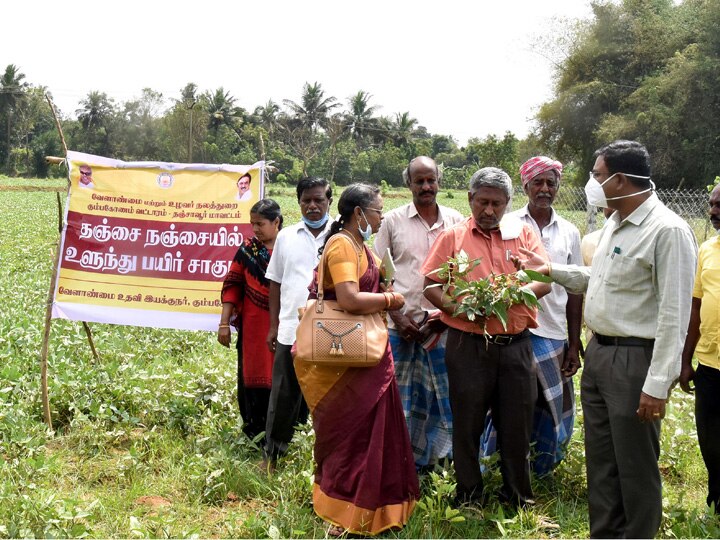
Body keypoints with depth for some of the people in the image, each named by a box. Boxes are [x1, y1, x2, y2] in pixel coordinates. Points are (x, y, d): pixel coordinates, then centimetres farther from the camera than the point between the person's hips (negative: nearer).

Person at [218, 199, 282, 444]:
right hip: (254, 327, 1)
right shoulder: (247, 249, 2)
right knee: (253, 377, 7)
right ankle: (256, 430, 20)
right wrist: (224, 323, -2)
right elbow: (232, 286, 2)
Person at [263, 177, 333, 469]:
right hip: (290, 331, 2)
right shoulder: (286, 236, 9)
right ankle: (272, 454, 23)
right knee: (283, 396, 9)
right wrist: (273, 325, 10)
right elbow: (276, 282, 13)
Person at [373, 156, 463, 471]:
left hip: (443, 325, 2)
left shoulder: (456, 222, 6)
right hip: (400, 325, -1)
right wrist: (397, 317, -7)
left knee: (439, 395, 7)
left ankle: (426, 461, 23)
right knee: (396, 395, 2)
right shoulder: (392, 221, 4)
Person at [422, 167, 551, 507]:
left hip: (516, 346, 1)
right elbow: (430, 286, 1)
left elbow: (545, 281, 2)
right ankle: (469, 496, 25)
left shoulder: (523, 233, 8)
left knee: (517, 424, 9)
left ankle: (519, 497, 27)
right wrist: (458, 309, -16)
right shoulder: (452, 237, 4)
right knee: (467, 424, 8)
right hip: (468, 346, -1)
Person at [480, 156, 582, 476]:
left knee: (555, 408, 9)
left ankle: (539, 471, 27)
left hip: (553, 334, 3)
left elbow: (575, 291, 10)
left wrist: (574, 345, 7)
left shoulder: (569, 232, 10)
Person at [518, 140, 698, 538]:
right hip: (598, 353, 9)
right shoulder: (614, 224, 12)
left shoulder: (667, 230, -17)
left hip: (635, 360, -9)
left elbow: (674, 314, -20)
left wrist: (658, 384, -22)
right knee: (600, 460, 18)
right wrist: (551, 269, 20)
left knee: (635, 467, 3)